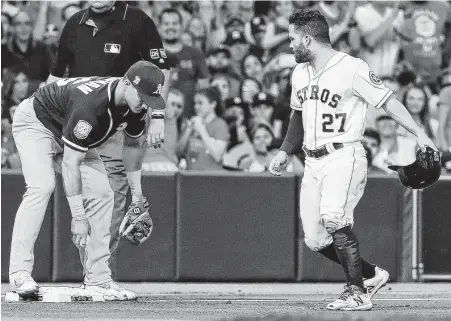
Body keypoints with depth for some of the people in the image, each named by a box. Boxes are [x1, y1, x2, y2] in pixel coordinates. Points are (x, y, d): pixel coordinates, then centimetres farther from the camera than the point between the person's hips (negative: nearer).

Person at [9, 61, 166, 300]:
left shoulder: (136, 103, -16)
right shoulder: (90, 103, -41)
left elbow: (132, 145, 5)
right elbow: (70, 162, -37)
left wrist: (137, 194, 5)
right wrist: (78, 217, -36)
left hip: (74, 134, 8)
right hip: (35, 122, -8)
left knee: (101, 194, -3)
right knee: (42, 186, -28)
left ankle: (97, 279, -1)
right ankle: (19, 273, -31)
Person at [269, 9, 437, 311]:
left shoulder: (352, 68, -9)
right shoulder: (300, 73, 15)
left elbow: (387, 100, -13)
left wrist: (419, 132, -23)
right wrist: (285, 152, 25)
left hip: (344, 157, -8)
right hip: (313, 162, 8)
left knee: (334, 218, -29)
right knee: (315, 238, 2)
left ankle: (358, 293, -23)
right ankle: (371, 274, 21)